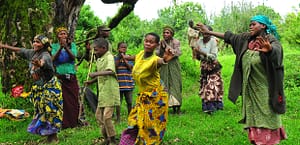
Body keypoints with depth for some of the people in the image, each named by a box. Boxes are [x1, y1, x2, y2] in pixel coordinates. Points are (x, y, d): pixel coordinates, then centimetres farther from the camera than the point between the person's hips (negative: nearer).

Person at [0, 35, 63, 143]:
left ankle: (53, 136, 2)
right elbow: (19, 50, 13)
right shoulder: (32, 53, 2)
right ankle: (49, 135, 20)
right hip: (38, 88, 8)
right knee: (41, 111, 11)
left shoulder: (45, 55, -21)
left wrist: (39, 63, -68)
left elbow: (43, 62, -44)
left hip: (50, 87, -8)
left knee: (50, 110, -7)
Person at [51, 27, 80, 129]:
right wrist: (60, 48, -20)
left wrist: (66, 47, -21)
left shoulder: (72, 45, 9)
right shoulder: (54, 46, 8)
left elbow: (73, 57, -7)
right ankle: (64, 123, 1)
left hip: (71, 77, 1)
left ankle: (74, 122, 9)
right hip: (59, 77, -1)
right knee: (62, 100, -4)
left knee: (73, 99, 1)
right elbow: (53, 58, -7)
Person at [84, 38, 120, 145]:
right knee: (98, 116, 13)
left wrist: (95, 74, -30)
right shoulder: (99, 59, 13)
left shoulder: (109, 57, -13)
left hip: (110, 91, -9)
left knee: (107, 117, -10)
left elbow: (110, 71, -31)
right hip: (102, 93, 9)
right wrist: (91, 81, 14)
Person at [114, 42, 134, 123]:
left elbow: (130, 67, -5)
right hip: (118, 84, -1)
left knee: (129, 102, 7)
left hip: (128, 83, 1)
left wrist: (124, 59, -10)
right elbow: (114, 67, -8)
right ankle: (118, 118, 14)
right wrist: (119, 58, -13)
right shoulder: (115, 57, 4)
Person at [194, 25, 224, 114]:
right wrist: (197, 54, -12)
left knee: (212, 86, -9)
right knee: (204, 86, 5)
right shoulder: (200, 41, 3)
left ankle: (211, 107, -5)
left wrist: (202, 52, -24)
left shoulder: (213, 41, -12)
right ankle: (206, 106, 11)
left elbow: (214, 56, -17)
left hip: (213, 67, -5)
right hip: (204, 67, 5)